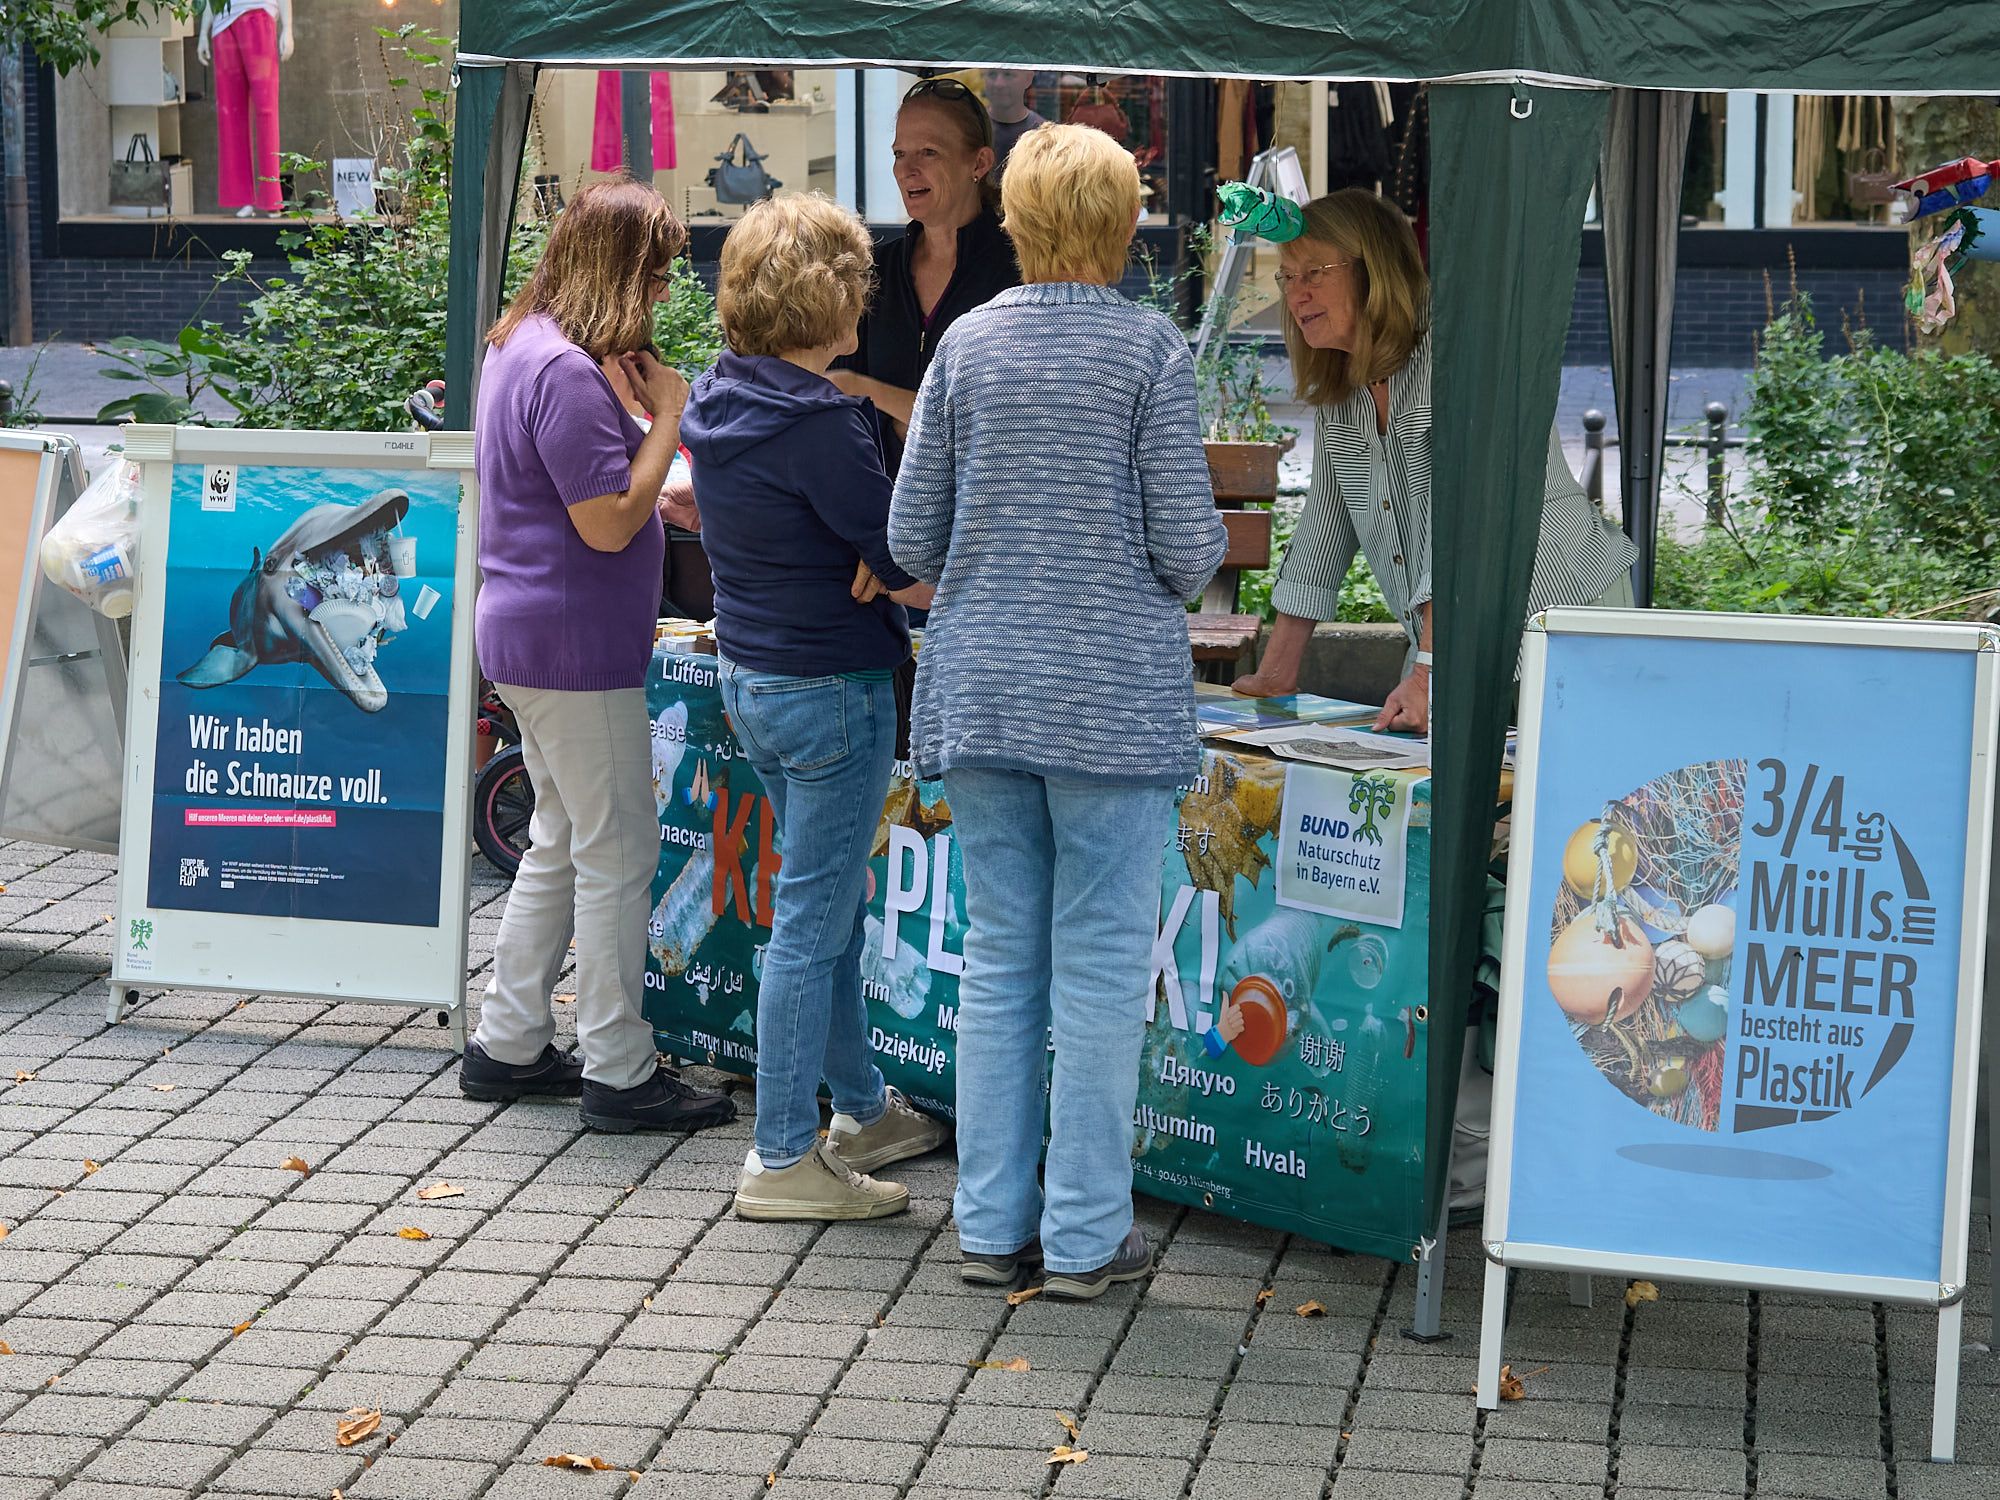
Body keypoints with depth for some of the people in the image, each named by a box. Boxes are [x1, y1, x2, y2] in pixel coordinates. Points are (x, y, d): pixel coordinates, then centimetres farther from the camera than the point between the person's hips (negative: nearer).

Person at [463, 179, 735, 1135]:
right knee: (617, 855, -3)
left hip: (526, 631, 11)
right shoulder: (566, 372, -20)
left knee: (562, 843, 19)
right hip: (575, 643, -11)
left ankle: (508, 1044, 24)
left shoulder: (517, 346, 13)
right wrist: (668, 415, -14)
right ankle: (619, 1073, 3)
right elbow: (610, 524, -21)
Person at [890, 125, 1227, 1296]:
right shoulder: (1150, 348, -8)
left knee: (999, 962, 11)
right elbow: (1187, 543, -9)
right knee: (1101, 967, 3)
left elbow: (912, 537, 4)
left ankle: (994, 1224, 16)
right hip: (1115, 696, -4)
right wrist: (1202, 556, 14)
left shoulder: (968, 344, 3)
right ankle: (1087, 1235, 8)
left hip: (983, 696, 4)